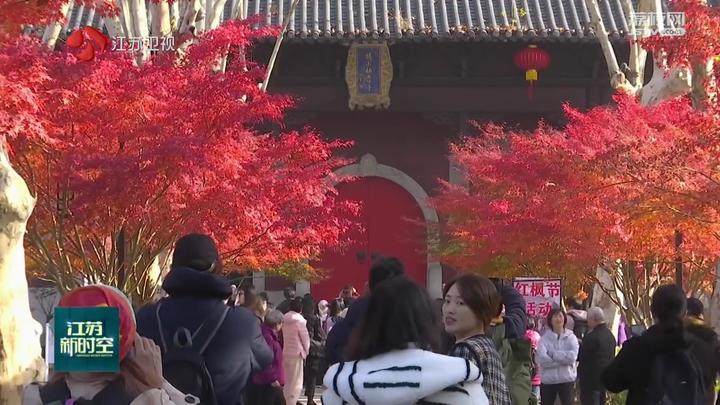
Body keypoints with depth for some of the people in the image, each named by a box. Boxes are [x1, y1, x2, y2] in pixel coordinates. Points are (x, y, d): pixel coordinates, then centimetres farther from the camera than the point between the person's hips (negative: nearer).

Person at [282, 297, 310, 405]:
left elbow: (282, 335, 4)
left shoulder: (284, 319, 3)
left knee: (287, 380, 16)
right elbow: (305, 337, -10)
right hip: (296, 352, -6)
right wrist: (306, 350, 5)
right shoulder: (300, 320, -13)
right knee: (296, 381, 3)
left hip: (285, 352, 6)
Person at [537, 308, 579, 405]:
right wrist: (564, 359, -16)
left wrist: (553, 354, -15)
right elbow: (542, 358, -17)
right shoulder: (545, 338, 0)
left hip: (566, 379, 0)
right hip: (548, 380, 1)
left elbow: (573, 356, -17)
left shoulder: (571, 337, 1)